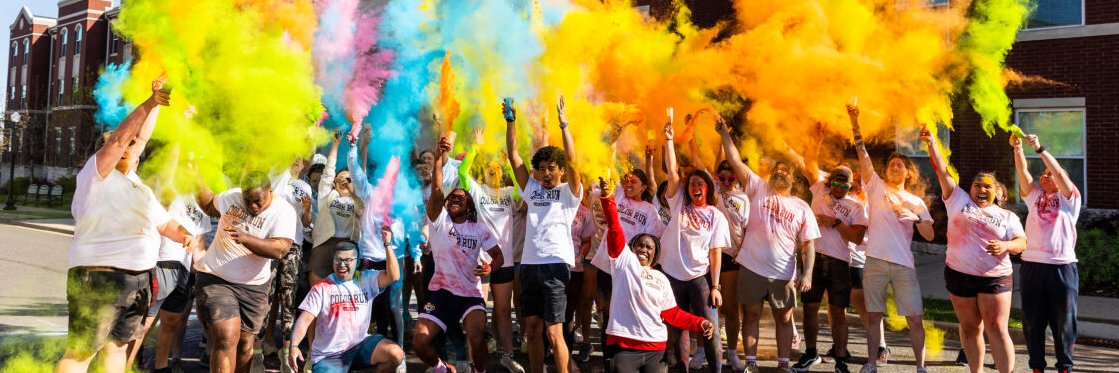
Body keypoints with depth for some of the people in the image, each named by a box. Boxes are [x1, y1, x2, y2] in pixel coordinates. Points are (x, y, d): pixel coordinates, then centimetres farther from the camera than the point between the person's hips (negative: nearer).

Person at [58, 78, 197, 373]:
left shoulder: (139, 187, 20)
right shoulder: (96, 174, -1)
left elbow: (164, 222, 21)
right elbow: (117, 138, -14)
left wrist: (185, 236, 0)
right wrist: (150, 103, -18)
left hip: (138, 279, 8)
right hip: (98, 277, -7)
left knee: (118, 347, 14)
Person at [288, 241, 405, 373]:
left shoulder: (367, 279, 4)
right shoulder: (321, 288, -2)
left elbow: (393, 276, -13)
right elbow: (304, 319, -9)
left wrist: (387, 244, -17)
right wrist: (294, 346, -25)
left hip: (360, 345, 2)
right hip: (328, 355, -2)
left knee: (396, 354, -22)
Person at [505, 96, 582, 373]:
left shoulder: (569, 193, 3)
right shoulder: (532, 189, 16)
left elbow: (571, 162, -13)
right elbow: (513, 156, 11)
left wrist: (563, 124, -18)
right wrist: (510, 121, 4)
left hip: (556, 264, -5)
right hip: (530, 264, 5)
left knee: (553, 332, -7)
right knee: (532, 329, 9)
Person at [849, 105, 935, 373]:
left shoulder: (916, 202, 13)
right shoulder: (877, 187, 10)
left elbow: (930, 236, 6)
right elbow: (863, 154, -2)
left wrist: (915, 218, -13)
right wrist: (854, 123, -12)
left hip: (904, 265, 1)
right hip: (875, 261, -1)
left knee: (914, 318, 0)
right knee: (873, 315, 4)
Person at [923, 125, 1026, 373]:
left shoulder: (1007, 216, 8)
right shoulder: (958, 200, 7)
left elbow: (1022, 243, 2)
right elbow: (942, 171, 0)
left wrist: (1005, 245, -21)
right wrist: (931, 143, -10)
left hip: (995, 278, -1)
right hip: (959, 275, 1)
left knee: (997, 330, -7)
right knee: (970, 328, 9)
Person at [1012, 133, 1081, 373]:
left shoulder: (1070, 198, 5)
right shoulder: (1034, 196, 14)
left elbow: (1058, 171, -10)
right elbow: (1022, 171, 0)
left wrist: (1039, 148, -17)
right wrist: (1017, 148, -14)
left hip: (1062, 267, -3)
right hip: (1031, 266, 3)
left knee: (1063, 323, 4)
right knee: (1032, 322, 7)